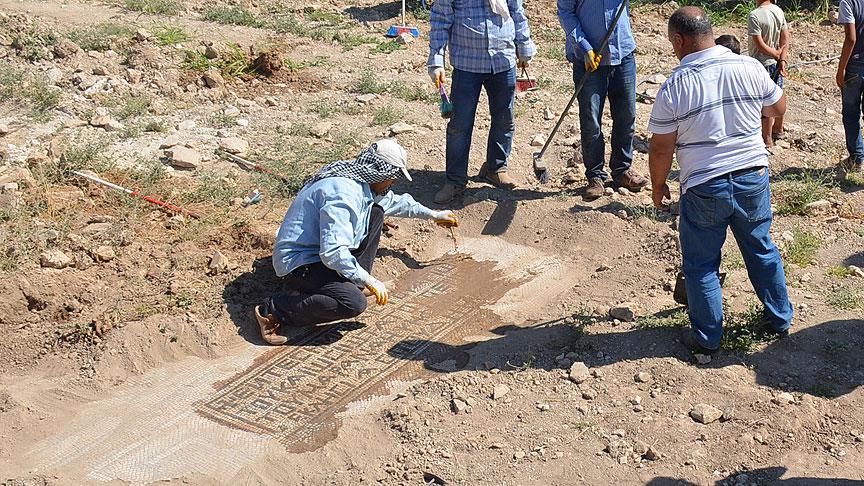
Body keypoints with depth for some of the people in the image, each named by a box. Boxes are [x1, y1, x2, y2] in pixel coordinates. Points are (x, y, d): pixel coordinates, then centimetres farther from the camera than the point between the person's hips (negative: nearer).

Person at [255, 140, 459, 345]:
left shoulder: (362, 182, 3)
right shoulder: (342, 194, -29)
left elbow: (394, 201, 25)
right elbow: (333, 253, -34)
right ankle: (273, 310, -16)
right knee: (354, 303, -29)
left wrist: (433, 215, 33)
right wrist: (369, 281, -23)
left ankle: (353, 281, 12)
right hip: (299, 262, -10)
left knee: (375, 210, 9)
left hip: (321, 250, 10)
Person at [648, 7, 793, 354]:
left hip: (704, 189, -4)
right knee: (762, 250, 23)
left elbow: (661, 149, -9)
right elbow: (778, 108, 12)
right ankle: (780, 320, 38)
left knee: (701, 265, 12)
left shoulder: (673, 87, -14)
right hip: (753, 178, 4)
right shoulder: (750, 68, -4)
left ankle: (708, 339, 22)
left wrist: (658, 185, 7)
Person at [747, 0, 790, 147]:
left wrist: (778, 56, -10)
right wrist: (782, 59, -5)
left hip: (762, 64, -7)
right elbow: (786, 38, 0)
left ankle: (767, 139, 11)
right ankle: (778, 130, 38)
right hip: (776, 63, 7)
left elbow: (760, 45, -22)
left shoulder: (754, 16, -23)